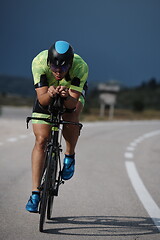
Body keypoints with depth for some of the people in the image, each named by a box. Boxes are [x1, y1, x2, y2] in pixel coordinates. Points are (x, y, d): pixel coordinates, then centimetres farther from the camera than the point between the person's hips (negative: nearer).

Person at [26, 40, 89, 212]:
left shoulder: (81, 67, -37)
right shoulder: (39, 62, -36)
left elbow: (73, 103, -40)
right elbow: (42, 100, -37)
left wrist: (66, 96, -61)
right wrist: (50, 94, -58)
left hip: (73, 91, 0)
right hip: (47, 93, 1)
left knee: (71, 115, -35)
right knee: (41, 140, -11)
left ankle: (70, 156, -6)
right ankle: (35, 193, -6)